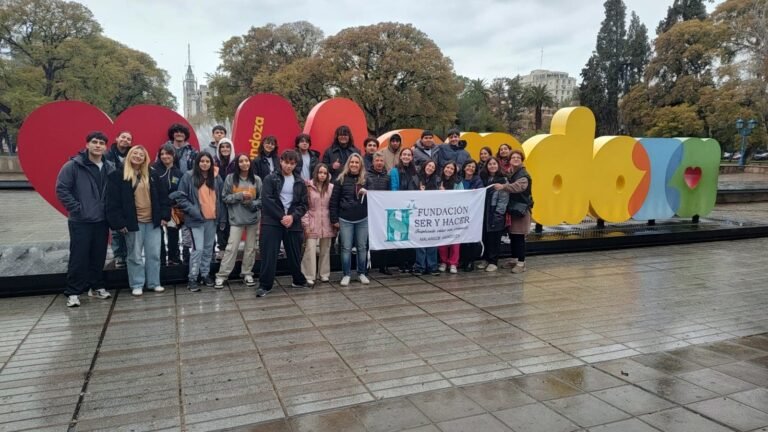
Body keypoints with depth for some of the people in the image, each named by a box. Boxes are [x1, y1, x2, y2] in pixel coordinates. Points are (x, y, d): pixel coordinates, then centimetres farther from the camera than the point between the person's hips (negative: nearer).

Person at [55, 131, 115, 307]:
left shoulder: (110, 168, 6)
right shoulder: (73, 165, -8)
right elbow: (61, 189, -9)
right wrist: (76, 208, -13)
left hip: (102, 220, 4)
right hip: (80, 221, -4)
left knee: (98, 257, 11)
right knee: (78, 257, -2)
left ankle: (96, 287, 25)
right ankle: (73, 292, 9)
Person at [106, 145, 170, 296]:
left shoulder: (153, 174, 9)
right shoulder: (118, 175, -3)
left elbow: (163, 196, 10)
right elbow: (113, 201, -7)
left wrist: (165, 215, 3)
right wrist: (119, 222, -12)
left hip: (153, 221, 4)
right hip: (133, 222, -3)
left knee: (154, 254, 8)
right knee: (135, 256, 5)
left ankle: (154, 283, 19)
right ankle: (137, 285, 15)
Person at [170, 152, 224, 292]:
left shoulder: (216, 178, 6)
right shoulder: (188, 176, -6)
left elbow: (220, 198, 12)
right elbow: (180, 197, -6)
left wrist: (221, 216, 4)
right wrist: (193, 211, -15)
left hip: (212, 219, 4)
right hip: (196, 219, -4)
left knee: (209, 248, 13)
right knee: (198, 248, -8)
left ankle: (205, 274, 26)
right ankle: (192, 278, 2)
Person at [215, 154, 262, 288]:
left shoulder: (256, 179, 1)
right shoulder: (230, 178, -2)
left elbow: (262, 199, 4)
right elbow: (225, 198, -3)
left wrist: (251, 203, -14)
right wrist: (240, 195, -15)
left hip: (253, 218, 2)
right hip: (236, 218, -2)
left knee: (250, 247, 9)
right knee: (231, 247, -5)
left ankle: (247, 274, 21)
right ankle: (221, 276, 3)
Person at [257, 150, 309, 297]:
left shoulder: (300, 183, 11)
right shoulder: (270, 179, 1)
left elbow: (303, 204, 7)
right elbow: (267, 200, -9)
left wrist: (292, 216, -11)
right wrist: (282, 216, -14)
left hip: (293, 223, 3)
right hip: (272, 222, -3)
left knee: (295, 255, 12)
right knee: (269, 255, -4)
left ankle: (299, 281, 30)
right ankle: (265, 285, 4)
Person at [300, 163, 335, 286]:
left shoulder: (331, 187, 3)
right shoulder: (309, 187, -4)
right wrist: (305, 223, -8)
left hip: (327, 223, 3)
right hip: (312, 223, -3)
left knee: (325, 250, 11)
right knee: (310, 250, -7)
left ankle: (324, 274, 24)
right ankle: (309, 277, 1)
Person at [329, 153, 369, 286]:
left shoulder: (366, 179, 5)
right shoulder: (341, 179, -1)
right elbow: (334, 201, 0)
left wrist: (367, 193, -12)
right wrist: (334, 219, -4)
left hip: (362, 219, 2)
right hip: (345, 219, -2)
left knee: (362, 247, 9)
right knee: (346, 248, 3)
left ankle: (362, 273, 22)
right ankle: (346, 274, 14)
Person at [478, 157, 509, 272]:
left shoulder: (503, 180, -4)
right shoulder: (483, 178, 12)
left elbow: (504, 198, -9)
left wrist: (498, 213, -15)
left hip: (496, 214, -5)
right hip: (484, 212, 5)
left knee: (494, 238, 0)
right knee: (484, 237, 8)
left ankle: (493, 262, 9)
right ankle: (485, 259, 21)